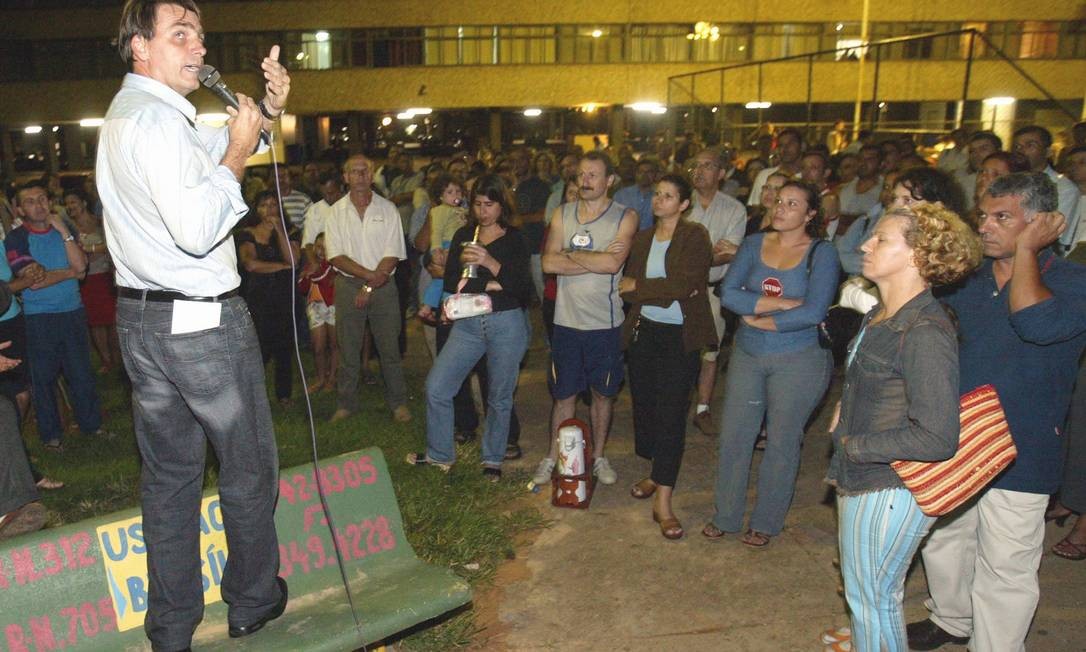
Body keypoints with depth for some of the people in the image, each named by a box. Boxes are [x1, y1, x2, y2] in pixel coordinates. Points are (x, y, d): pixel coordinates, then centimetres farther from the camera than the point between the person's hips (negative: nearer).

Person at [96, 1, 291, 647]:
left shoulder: (130, 111, 16)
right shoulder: (154, 118, -17)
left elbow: (212, 147, 25)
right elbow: (198, 230, -26)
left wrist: (267, 111, 8)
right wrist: (240, 149, -15)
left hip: (142, 320, 9)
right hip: (202, 322, -9)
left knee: (169, 472, 14)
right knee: (249, 468, 8)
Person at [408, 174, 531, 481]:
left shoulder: (515, 240, -1)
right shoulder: (464, 235, 7)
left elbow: (523, 290, -12)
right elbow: (451, 283, -2)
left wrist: (490, 263, -23)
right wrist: (492, 286, -12)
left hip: (507, 325, -3)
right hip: (468, 323, 3)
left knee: (499, 397, 6)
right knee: (436, 388, 0)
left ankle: (493, 460, 26)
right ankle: (440, 454, 19)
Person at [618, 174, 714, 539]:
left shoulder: (695, 236, -5)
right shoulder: (642, 239, 10)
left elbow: (685, 283, -18)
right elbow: (627, 288, 1)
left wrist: (638, 286, -9)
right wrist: (669, 292, -15)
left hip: (681, 338, -5)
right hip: (644, 332, 5)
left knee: (671, 414, -6)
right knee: (644, 405, 10)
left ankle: (663, 502, -4)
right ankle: (656, 474, 31)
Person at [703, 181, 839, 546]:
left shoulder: (821, 253, -9)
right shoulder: (754, 244, 2)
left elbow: (813, 312, -20)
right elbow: (729, 294, -11)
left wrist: (759, 319, -13)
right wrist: (780, 303, -19)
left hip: (798, 361, -3)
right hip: (747, 355, 4)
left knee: (782, 442, 9)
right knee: (733, 436, 9)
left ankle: (766, 523, 28)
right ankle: (726, 516, 27)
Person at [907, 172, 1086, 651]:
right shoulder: (967, 276, 3)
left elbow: (1035, 324, -34)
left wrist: (1025, 250, -23)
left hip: (1017, 454, -6)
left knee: (1004, 567, 5)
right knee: (944, 540, 23)